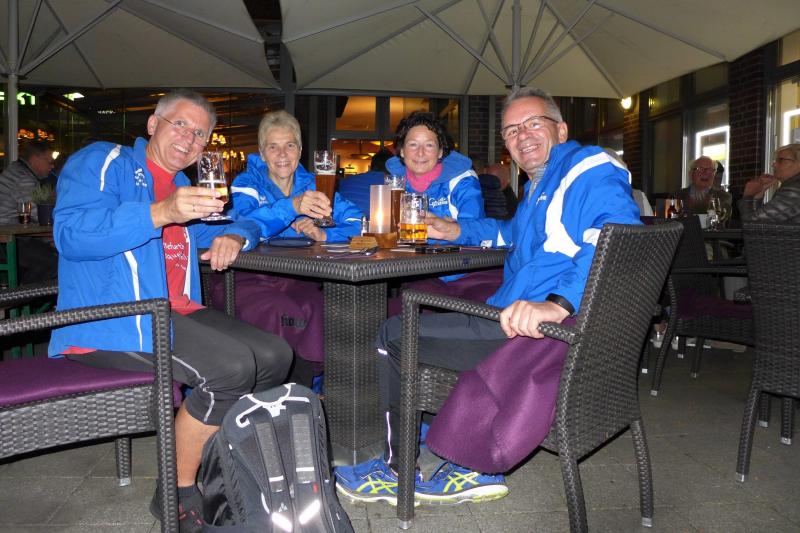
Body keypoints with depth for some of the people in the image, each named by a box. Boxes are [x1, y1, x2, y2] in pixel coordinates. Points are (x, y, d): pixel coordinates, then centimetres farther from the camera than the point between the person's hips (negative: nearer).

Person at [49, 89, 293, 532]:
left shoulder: (183, 185, 23)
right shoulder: (103, 162, -1)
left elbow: (240, 219, 28)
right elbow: (70, 234, -18)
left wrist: (233, 236, 2)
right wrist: (161, 212, -31)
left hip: (177, 312, 9)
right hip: (109, 318, -8)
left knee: (275, 355, -1)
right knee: (232, 366, -27)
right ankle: (178, 495, -6)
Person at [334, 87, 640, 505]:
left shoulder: (589, 169, -9)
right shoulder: (540, 184, 24)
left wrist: (559, 303, -43)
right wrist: (459, 231, 30)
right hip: (520, 313, 11)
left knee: (394, 334, -8)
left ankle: (400, 471, 11)